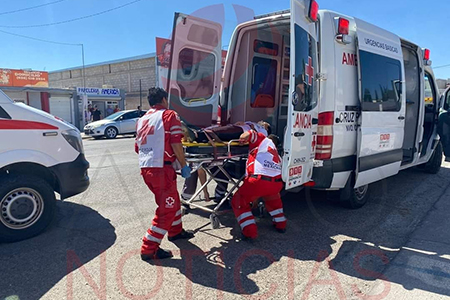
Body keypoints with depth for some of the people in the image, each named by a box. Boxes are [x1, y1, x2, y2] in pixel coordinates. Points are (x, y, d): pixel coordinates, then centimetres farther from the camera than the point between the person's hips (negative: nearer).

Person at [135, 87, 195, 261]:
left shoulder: (142, 120, 20)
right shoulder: (169, 115, -2)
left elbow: (137, 147, 23)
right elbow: (176, 144, -12)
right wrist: (184, 165, -3)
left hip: (145, 168, 8)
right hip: (161, 168, -8)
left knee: (172, 199, 24)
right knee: (167, 208, 2)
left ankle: (176, 231, 39)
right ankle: (149, 249, 5)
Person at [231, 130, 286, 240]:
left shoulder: (264, 140, 18)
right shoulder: (277, 155, 32)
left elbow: (249, 134, 0)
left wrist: (242, 138, 24)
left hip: (259, 181, -6)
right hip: (277, 184, 7)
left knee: (238, 202, 13)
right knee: (273, 199, 41)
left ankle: (249, 232, 3)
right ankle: (280, 224, 41)